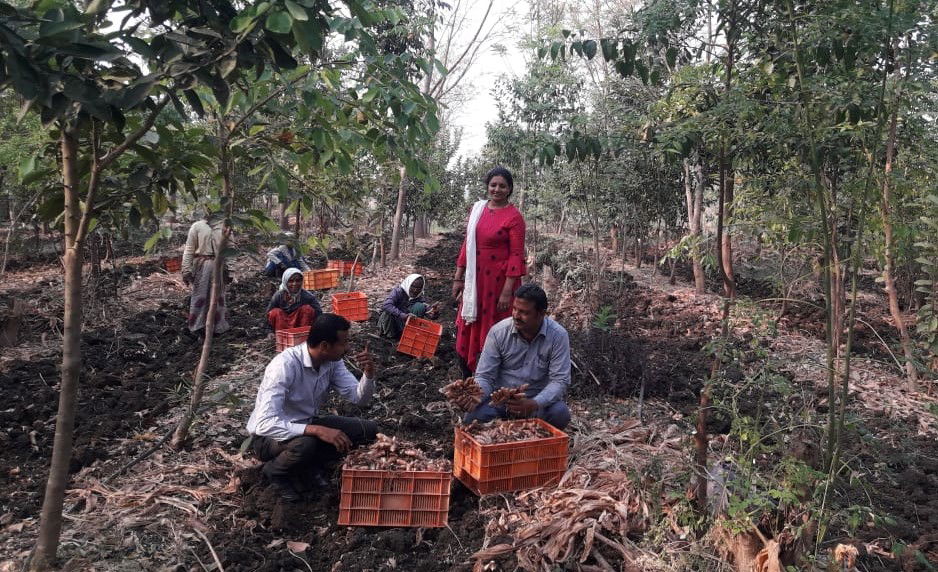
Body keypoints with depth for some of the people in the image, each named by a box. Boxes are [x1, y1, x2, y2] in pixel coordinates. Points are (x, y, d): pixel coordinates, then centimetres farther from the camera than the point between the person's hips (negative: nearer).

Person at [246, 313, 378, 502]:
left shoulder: (332, 362, -10)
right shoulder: (284, 365, -31)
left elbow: (359, 398, -8)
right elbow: (265, 424, -38)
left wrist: (369, 373, -28)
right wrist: (317, 430, -44)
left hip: (306, 424, 6)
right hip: (269, 436, -6)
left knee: (368, 429, -7)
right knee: (305, 445, -39)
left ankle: (309, 467, 5)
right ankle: (276, 471, -4)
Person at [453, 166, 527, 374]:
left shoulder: (514, 217, -11)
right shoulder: (477, 209, 5)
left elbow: (516, 255, -13)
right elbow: (467, 244, 9)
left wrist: (508, 291, -17)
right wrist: (458, 277, 8)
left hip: (499, 279, -5)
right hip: (475, 278, 5)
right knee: (468, 328, 12)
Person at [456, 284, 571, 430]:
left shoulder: (558, 336, -13)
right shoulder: (498, 332, -11)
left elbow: (559, 380, -15)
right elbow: (485, 376, -8)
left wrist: (535, 404, -33)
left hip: (538, 398, 0)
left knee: (560, 413, -31)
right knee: (473, 418, -28)